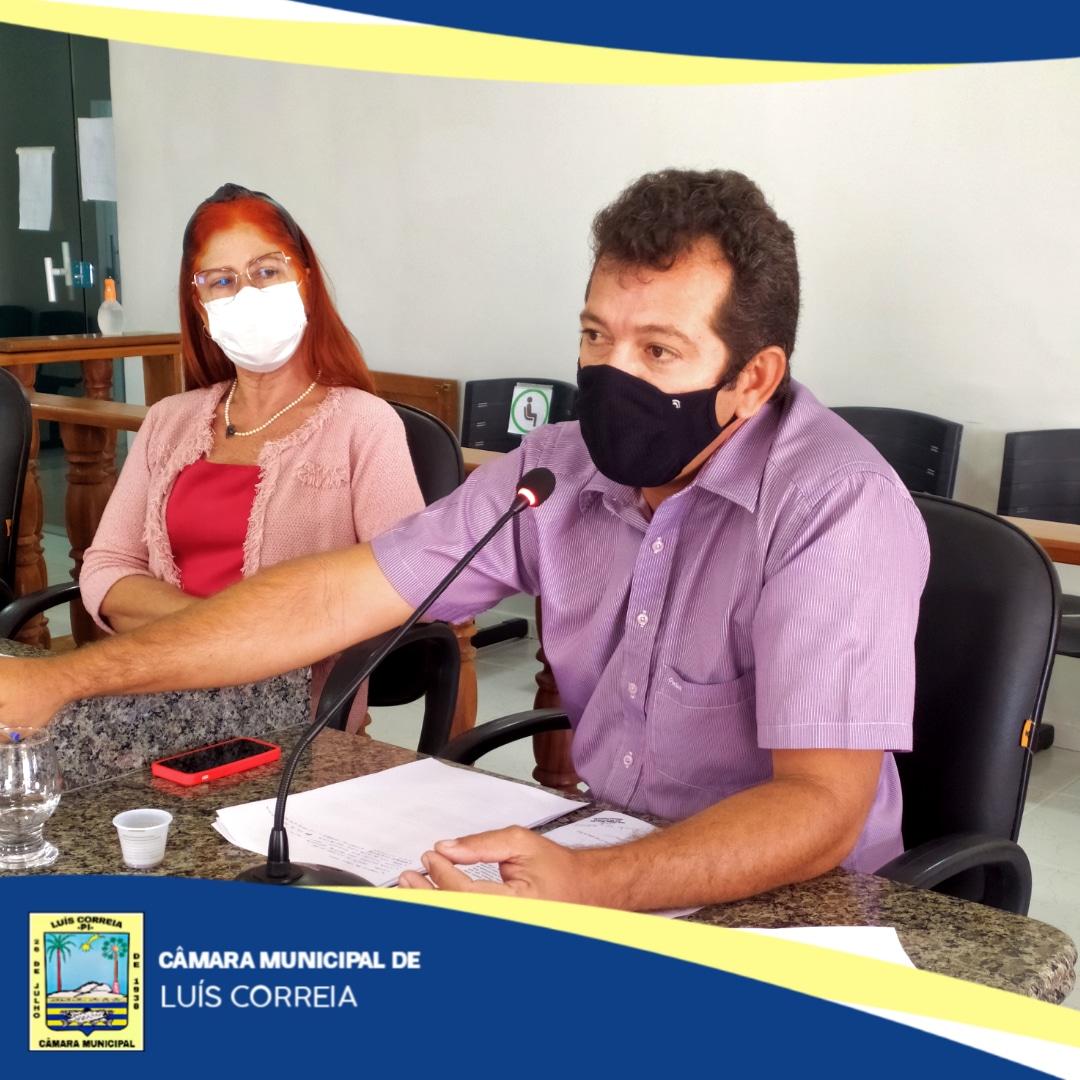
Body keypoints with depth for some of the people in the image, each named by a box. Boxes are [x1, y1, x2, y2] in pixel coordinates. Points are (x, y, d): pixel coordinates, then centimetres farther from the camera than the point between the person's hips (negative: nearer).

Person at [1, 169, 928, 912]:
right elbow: (333, 596, -3)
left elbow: (821, 806, -27)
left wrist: (589, 886, -44)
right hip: (594, 862, 5)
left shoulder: (836, 509, -22)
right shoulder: (559, 469, -3)